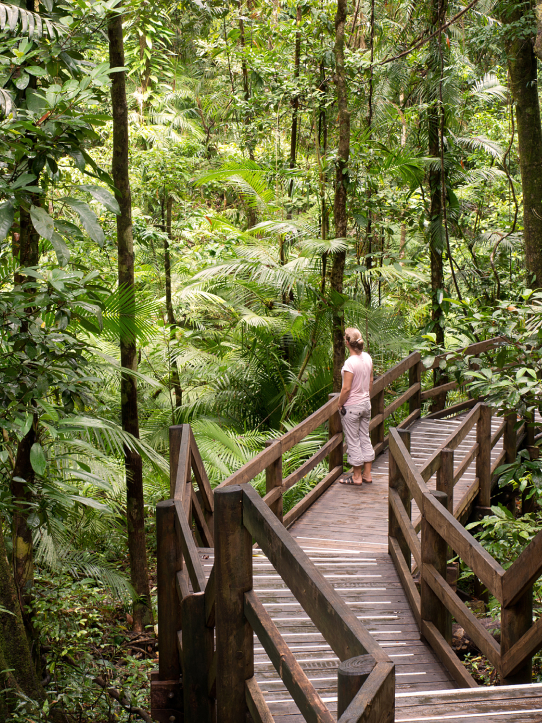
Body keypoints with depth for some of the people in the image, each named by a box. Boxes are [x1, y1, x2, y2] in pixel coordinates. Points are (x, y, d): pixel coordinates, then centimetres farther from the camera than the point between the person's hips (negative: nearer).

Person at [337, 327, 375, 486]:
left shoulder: (350, 363, -23)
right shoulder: (367, 358, -1)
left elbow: (346, 389, -21)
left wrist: (340, 404, -7)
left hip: (351, 406, -7)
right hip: (366, 403, 7)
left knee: (353, 441, 4)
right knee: (365, 438, 16)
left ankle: (356, 477, 13)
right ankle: (367, 474, 23)